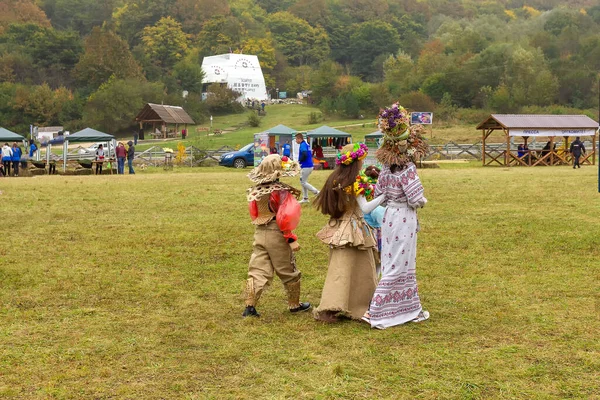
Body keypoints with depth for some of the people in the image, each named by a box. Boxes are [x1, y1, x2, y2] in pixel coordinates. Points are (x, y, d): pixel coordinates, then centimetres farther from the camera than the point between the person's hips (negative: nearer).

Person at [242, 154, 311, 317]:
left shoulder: (255, 191, 2)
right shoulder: (282, 191, -16)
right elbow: (286, 217, -20)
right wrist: (291, 238, -15)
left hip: (259, 234, 5)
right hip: (277, 235, -5)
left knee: (257, 271, 6)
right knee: (288, 271, 12)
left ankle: (250, 306, -3)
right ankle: (294, 305, 25)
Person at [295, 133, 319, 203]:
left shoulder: (303, 145, -15)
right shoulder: (306, 144, 15)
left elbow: (304, 155, -29)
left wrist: (299, 161, -11)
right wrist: (300, 160, 12)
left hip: (306, 167, -10)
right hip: (310, 165, 10)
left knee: (303, 182, -3)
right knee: (303, 181, 16)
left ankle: (317, 192, -5)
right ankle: (305, 198, 19)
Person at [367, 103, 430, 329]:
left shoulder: (386, 168, 2)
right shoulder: (407, 169, -19)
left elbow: (378, 194, 7)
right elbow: (416, 200, -19)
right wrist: (423, 201, 2)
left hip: (390, 216, 8)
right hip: (404, 219, -8)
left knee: (405, 266, 17)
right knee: (397, 266, 0)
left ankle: (411, 310, 29)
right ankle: (376, 313, 2)